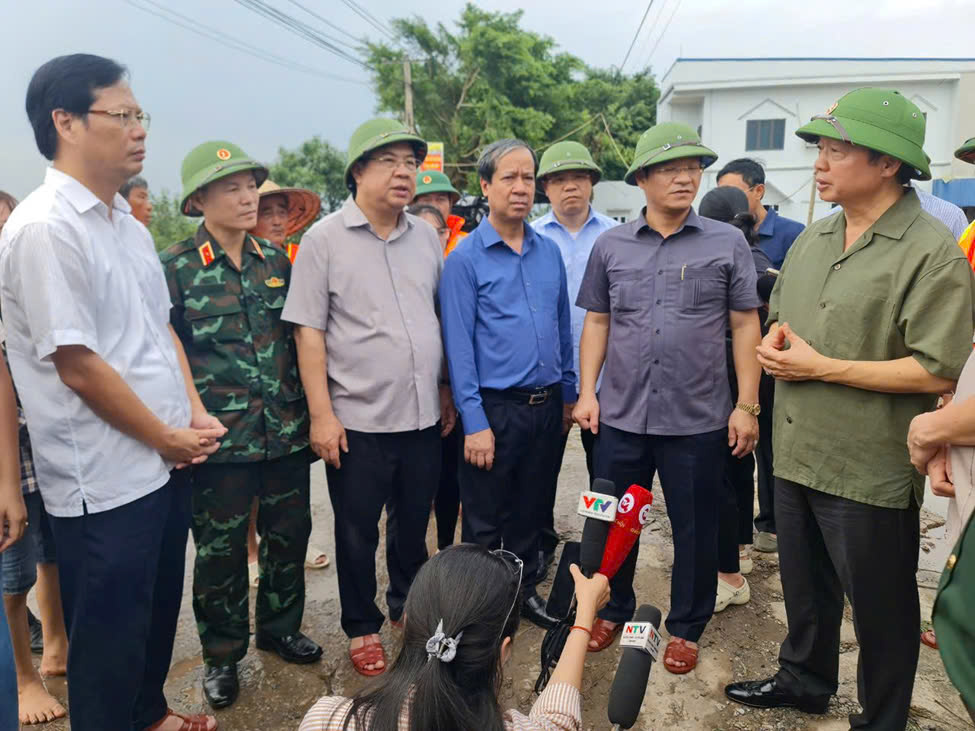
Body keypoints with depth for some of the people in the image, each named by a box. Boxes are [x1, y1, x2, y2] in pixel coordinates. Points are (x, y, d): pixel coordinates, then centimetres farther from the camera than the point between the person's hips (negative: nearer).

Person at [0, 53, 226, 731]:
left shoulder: (129, 225, 9)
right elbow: (78, 367, -20)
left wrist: (194, 414, 3)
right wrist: (166, 437, -10)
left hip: (166, 461, 9)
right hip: (106, 478, -8)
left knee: (160, 608, 24)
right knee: (109, 632, 10)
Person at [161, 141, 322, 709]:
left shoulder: (276, 260, 7)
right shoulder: (176, 267, -5)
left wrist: (310, 408, 9)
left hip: (288, 432, 4)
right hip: (222, 437, -4)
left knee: (290, 533, 15)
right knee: (221, 549, 9)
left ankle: (281, 628, 39)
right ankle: (222, 656, 30)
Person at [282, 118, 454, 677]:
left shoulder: (427, 238, 7)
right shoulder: (325, 240, -6)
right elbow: (309, 332, -8)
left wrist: (447, 393, 12)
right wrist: (322, 414, -11)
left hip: (423, 416, 4)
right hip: (358, 420, -4)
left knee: (414, 521, 19)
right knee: (357, 532, 11)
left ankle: (408, 605, 42)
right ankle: (363, 626, 32)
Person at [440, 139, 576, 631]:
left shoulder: (549, 252, 8)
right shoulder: (465, 258, -8)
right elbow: (459, 346, -11)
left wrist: (568, 394, 11)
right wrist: (475, 423, -15)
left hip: (546, 406, 5)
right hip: (496, 408, -5)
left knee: (529, 511, 19)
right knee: (484, 522, 9)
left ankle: (526, 591, 37)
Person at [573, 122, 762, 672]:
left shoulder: (728, 243, 0)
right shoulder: (610, 246, 5)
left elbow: (745, 326, 0)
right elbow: (597, 321, 9)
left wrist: (747, 405, -4)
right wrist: (588, 392, 1)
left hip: (699, 420, -1)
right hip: (621, 416, 2)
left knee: (696, 531, 11)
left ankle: (687, 628, 32)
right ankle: (614, 611, 37)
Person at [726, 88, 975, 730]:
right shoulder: (813, 239, 8)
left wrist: (821, 368, -19)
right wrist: (774, 345, -4)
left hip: (872, 471, -7)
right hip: (797, 453, 7)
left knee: (880, 608, 13)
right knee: (805, 586, 23)